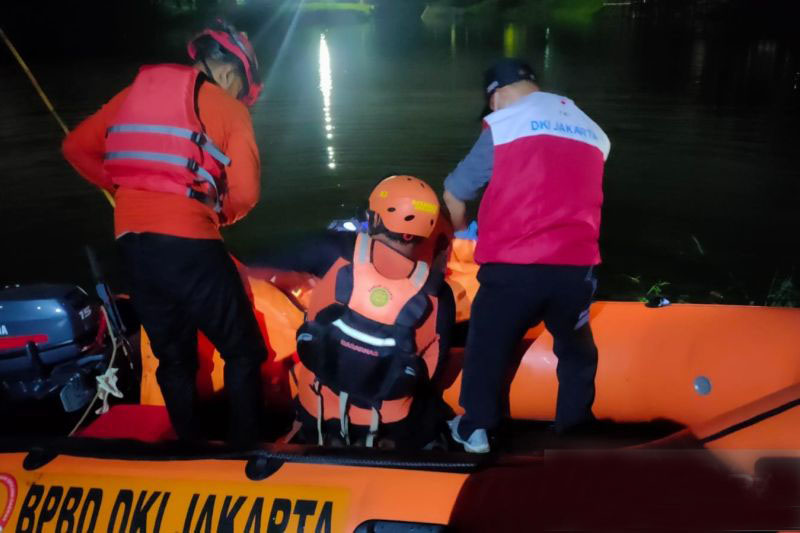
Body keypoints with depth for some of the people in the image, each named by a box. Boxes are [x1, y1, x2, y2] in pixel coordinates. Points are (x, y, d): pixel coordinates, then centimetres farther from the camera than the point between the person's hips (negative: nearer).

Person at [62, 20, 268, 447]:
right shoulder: (228, 108, 1)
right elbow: (245, 192, -7)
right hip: (188, 243, -6)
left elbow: (76, 147, 18)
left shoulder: (136, 92, 16)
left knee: (173, 358, 19)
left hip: (131, 240, 6)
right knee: (242, 351, 8)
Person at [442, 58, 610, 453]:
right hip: (576, 265, 4)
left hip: (513, 266, -3)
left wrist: (460, 231, 29)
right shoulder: (593, 132, 17)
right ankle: (576, 428, 36)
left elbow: (454, 194, 9)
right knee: (576, 348, 25)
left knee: (488, 346, 17)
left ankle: (475, 429, 28)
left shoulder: (502, 126, 4)